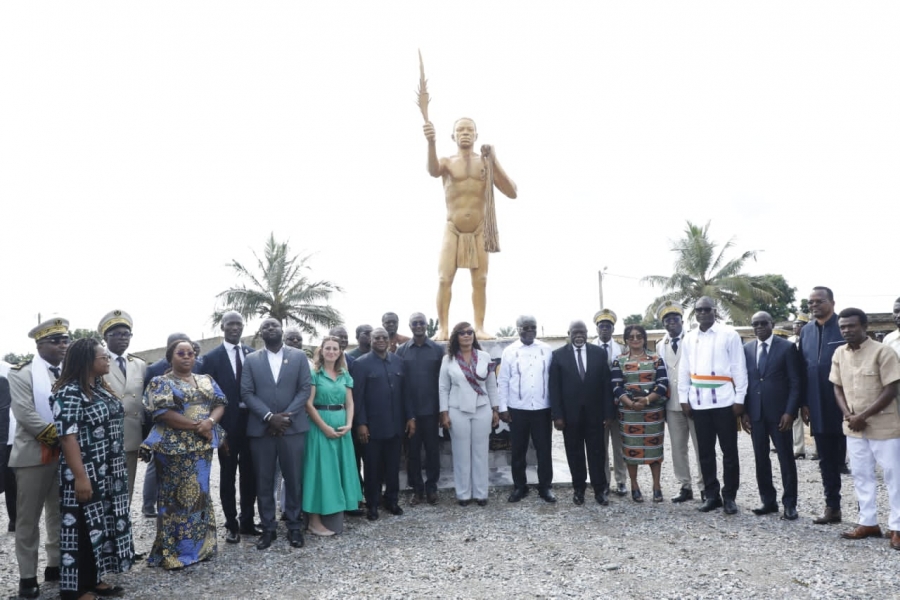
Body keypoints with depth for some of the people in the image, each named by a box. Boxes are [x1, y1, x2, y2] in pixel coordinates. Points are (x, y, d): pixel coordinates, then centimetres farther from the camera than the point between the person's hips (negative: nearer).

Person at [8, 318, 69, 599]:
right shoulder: (21, 373, -4)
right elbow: (25, 413, -14)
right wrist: (57, 437, -15)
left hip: (67, 453, 5)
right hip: (35, 453, -4)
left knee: (60, 514, 12)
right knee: (28, 518, 4)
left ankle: (56, 565, 23)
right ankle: (27, 575, 13)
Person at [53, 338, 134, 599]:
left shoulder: (102, 388, 10)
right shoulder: (69, 393, -16)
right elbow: (67, 437, -19)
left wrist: (120, 466, 19)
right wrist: (80, 476, -22)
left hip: (109, 474, 8)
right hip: (87, 475, -8)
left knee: (103, 523, 14)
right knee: (85, 527, 2)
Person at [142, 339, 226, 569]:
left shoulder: (207, 381, 12)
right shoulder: (161, 383, -3)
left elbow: (220, 404, 5)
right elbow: (162, 413, -15)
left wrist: (210, 421, -16)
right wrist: (196, 426, -18)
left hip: (202, 447, 5)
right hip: (175, 447, -5)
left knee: (200, 494, 12)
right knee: (176, 496, 1)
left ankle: (200, 545, 24)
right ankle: (174, 552, 12)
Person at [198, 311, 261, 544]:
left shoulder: (253, 354, 5)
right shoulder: (212, 357, -4)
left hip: (251, 422, 3)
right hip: (227, 425, -3)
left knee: (250, 474, 11)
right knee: (228, 476, 9)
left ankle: (247, 521, 26)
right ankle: (231, 525, 22)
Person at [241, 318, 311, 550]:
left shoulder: (299, 356, 5)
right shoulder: (251, 360, 7)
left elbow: (305, 389, -1)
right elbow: (246, 393, -1)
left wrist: (286, 416, -12)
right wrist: (269, 417, -13)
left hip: (293, 427, 0)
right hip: (261, 428, 1)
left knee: (294, 480, 5)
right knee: (264, 482, 6)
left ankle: (294, 527, 18)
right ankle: (268, 528, 18)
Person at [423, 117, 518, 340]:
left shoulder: (487, 162, 5)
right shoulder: (447, 163, 2)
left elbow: (512, 193, -3)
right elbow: (433, 171, -25)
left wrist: (494, 162, -11)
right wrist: (431, 142, -44)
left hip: (479, 231, 1)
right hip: (452, 231, -1)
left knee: (480, 281, 1)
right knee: (444, 279, -9)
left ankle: (480, 328, 8)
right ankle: (442, 328, -4)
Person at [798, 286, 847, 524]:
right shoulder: (806, 331, 10)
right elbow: (803, 369, 10)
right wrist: (804, 403, 6)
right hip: (819, 408, 5)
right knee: (827, 461, 11)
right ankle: (832, 507, 20)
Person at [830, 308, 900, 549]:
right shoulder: (839, 354, 4)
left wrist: (864, 416, -16)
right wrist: (848, 415, -5)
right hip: (853, 427, 6)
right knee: (861, 475, 13)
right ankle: (868, 522, 24)